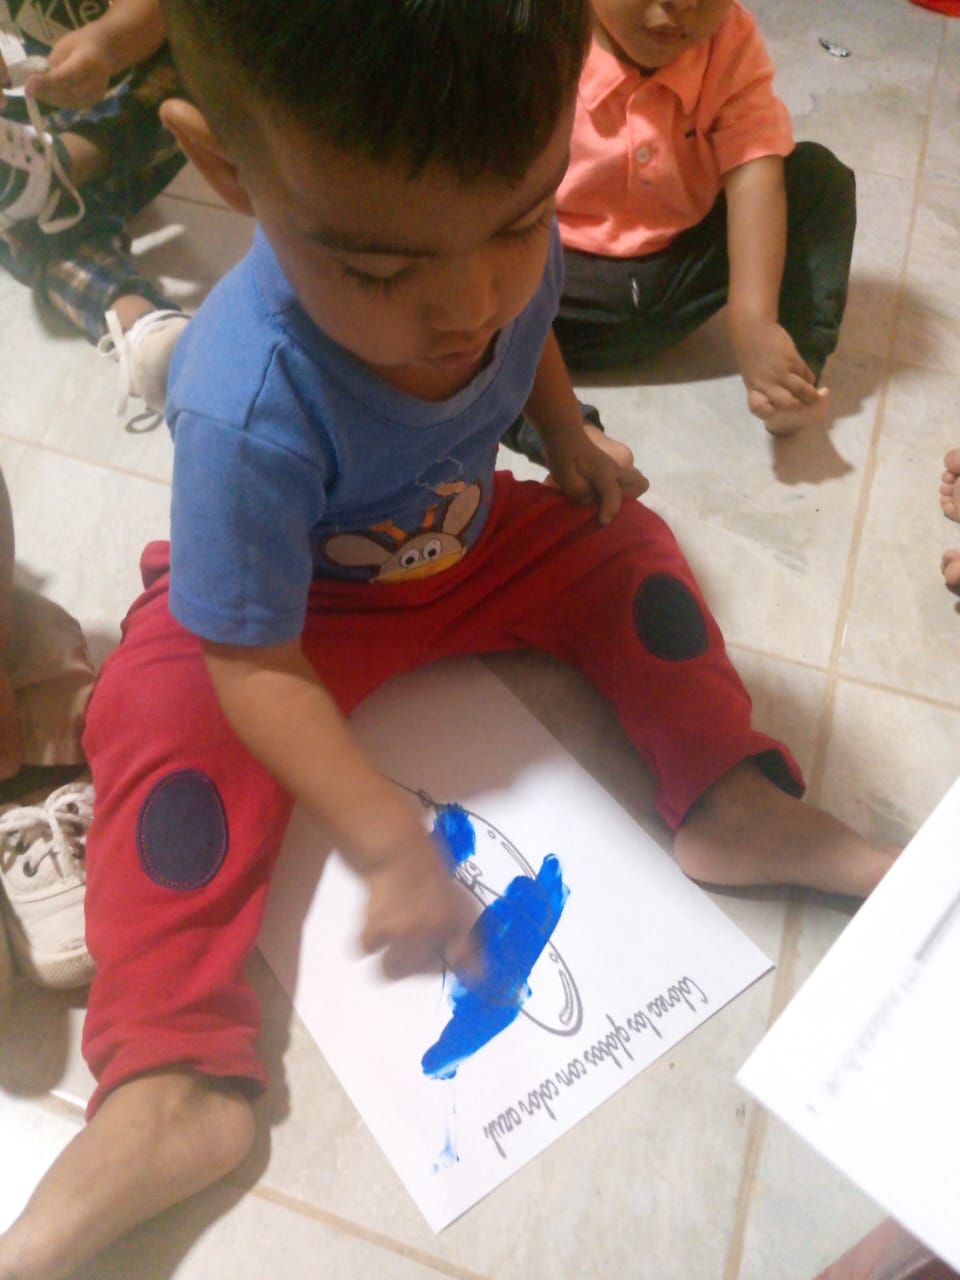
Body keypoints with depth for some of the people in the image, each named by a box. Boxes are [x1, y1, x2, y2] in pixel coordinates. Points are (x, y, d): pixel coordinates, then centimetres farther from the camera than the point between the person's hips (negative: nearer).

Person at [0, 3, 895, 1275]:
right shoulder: (250, 409, -40)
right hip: (297, 602, -5)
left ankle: (735, 801, 0)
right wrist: (388, 840, -35)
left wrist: (568, 439, -8)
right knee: (168, 716, -27)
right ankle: (168, 1088, -23)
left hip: (476, 544, 6)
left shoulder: (506, 247, -22)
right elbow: (253, 663, -31)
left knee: (627, 550, -9)